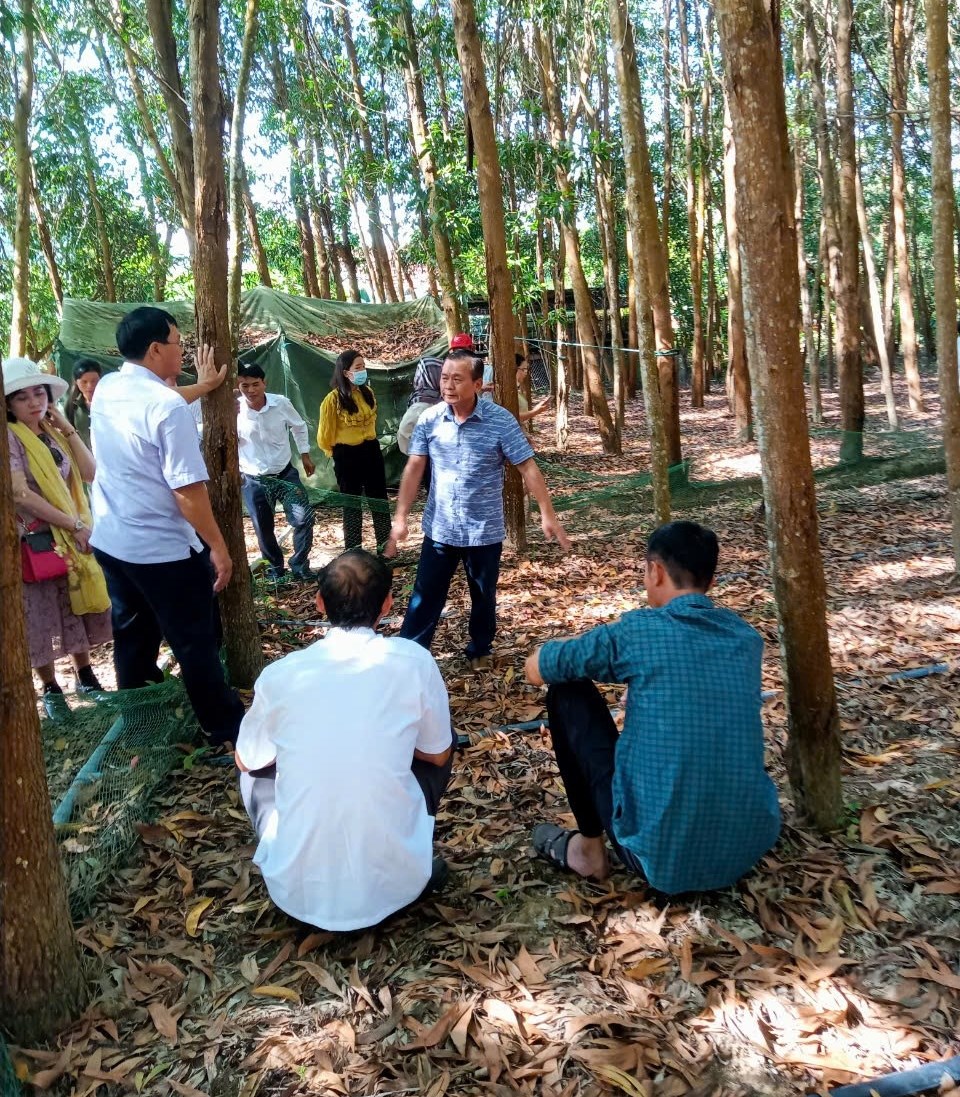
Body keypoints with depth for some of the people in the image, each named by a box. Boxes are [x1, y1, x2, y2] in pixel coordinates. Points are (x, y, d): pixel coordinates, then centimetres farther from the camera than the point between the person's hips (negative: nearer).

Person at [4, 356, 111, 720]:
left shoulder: (52, 433, 7)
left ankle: (85, 676, 32)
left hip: (72, 536, 6)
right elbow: (20, 494, -20)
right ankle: (51, 690, 19)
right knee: (41, 618, 4)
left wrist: (68, 429, -6)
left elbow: (90, 473, -1)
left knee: (80, 610, 15)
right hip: (34, 541, -6)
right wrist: (74, 524, -19)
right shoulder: (9, 437, -13)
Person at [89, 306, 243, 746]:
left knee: (133, 637, 20)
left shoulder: (106, 390, 3)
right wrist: (217, 546, -15)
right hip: (163, 550, -8)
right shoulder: (168, 407, -21)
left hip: (110, 542, 8)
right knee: (196, 642, 6)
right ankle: (226, 728, 20)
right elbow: (187, 490, -23)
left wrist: (202, 386, 30)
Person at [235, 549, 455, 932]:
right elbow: (438, 755, 7)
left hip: (296, 889, 1)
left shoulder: (280, 674, -5)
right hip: (394, 883, -1)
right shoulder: (413, 662, -9)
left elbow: (247, 761, 13)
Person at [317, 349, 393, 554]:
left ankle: (385, 544, 26)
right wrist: (336, 452, 10)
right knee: (352, 504, 6)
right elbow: (325, 435, -6)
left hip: (371, 450, 5)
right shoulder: (333, 400, -17)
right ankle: (353, 550, 17)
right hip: (347, 456, -5)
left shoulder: (367, 392, 0)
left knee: (379, 499, 13)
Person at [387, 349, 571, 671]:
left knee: (483, 597, 16)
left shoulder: (500, 420, -13)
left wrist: (547, 514, -14)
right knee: (425, 596, 5)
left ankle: (480, 650, 38)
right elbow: (414, 469, 0)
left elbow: (528, 468, -11)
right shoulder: (429, 419, -5)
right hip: (439, 529, 1)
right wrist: (401, 517, -3)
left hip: (484, 531, -1)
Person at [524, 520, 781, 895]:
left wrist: (588, 652, 22)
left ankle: (589, 849, 18)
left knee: (568, 693, 9)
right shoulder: (747, 637, 4)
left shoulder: (637, 630, -11)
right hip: (750, 847, 6)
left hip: (661, 855, -5)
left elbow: (534, 669, 3)